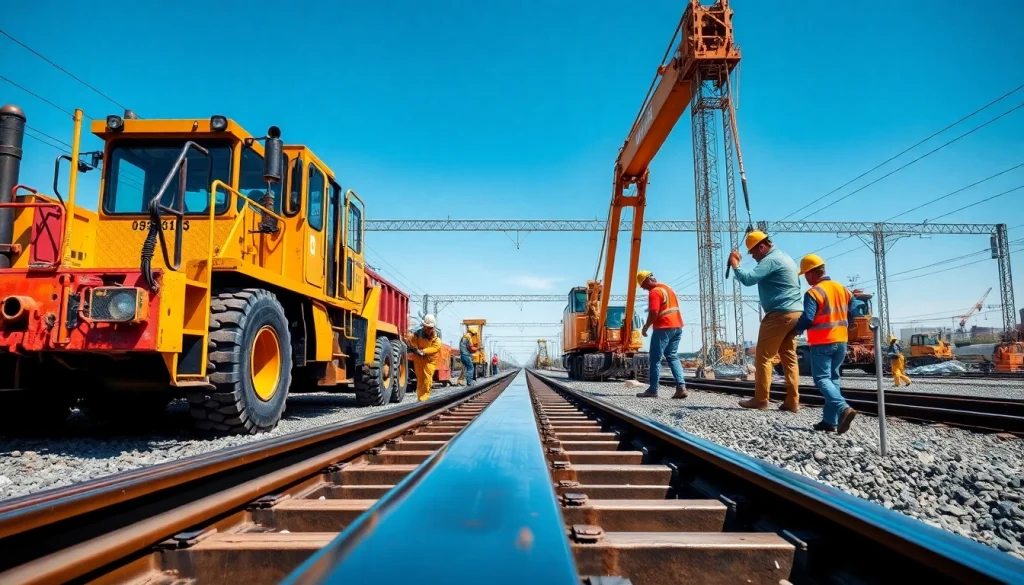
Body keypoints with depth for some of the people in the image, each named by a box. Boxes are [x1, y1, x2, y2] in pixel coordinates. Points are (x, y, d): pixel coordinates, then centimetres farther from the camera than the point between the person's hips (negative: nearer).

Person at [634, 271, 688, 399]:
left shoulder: (654, 292, -12)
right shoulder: (666, 288, 18)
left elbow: (654, 313, -20)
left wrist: (646, 327, -7)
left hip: (664, 328, -9)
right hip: (677, 326, 9)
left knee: (655, 359, -1)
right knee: (673, 357, 12)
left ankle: (653, 390, 2)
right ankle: (681, 387, -1)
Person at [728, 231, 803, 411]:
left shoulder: (771, 260, -11)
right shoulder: (785, 258, 21)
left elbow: (748, 279, -23)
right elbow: (796, 284, 26)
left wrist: (735, 265, -6)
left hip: (779, 314, -10)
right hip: (795, 313, 10)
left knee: (763, 357, -3)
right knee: (789, 358, 7)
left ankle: (760, 400, -1)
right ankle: (792, 401, 5)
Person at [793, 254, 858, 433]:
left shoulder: (813, 292, -14)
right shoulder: (843, 289, 9)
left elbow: (808, 318, -19)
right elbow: (852, 313, 11)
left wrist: (797, 329, -1)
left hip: (821, 343, -7)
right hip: (841, 341, 7)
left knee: (822, 379, -3)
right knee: (833, 378, 13)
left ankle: (843, 409, -26)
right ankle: (831, 420, 9)